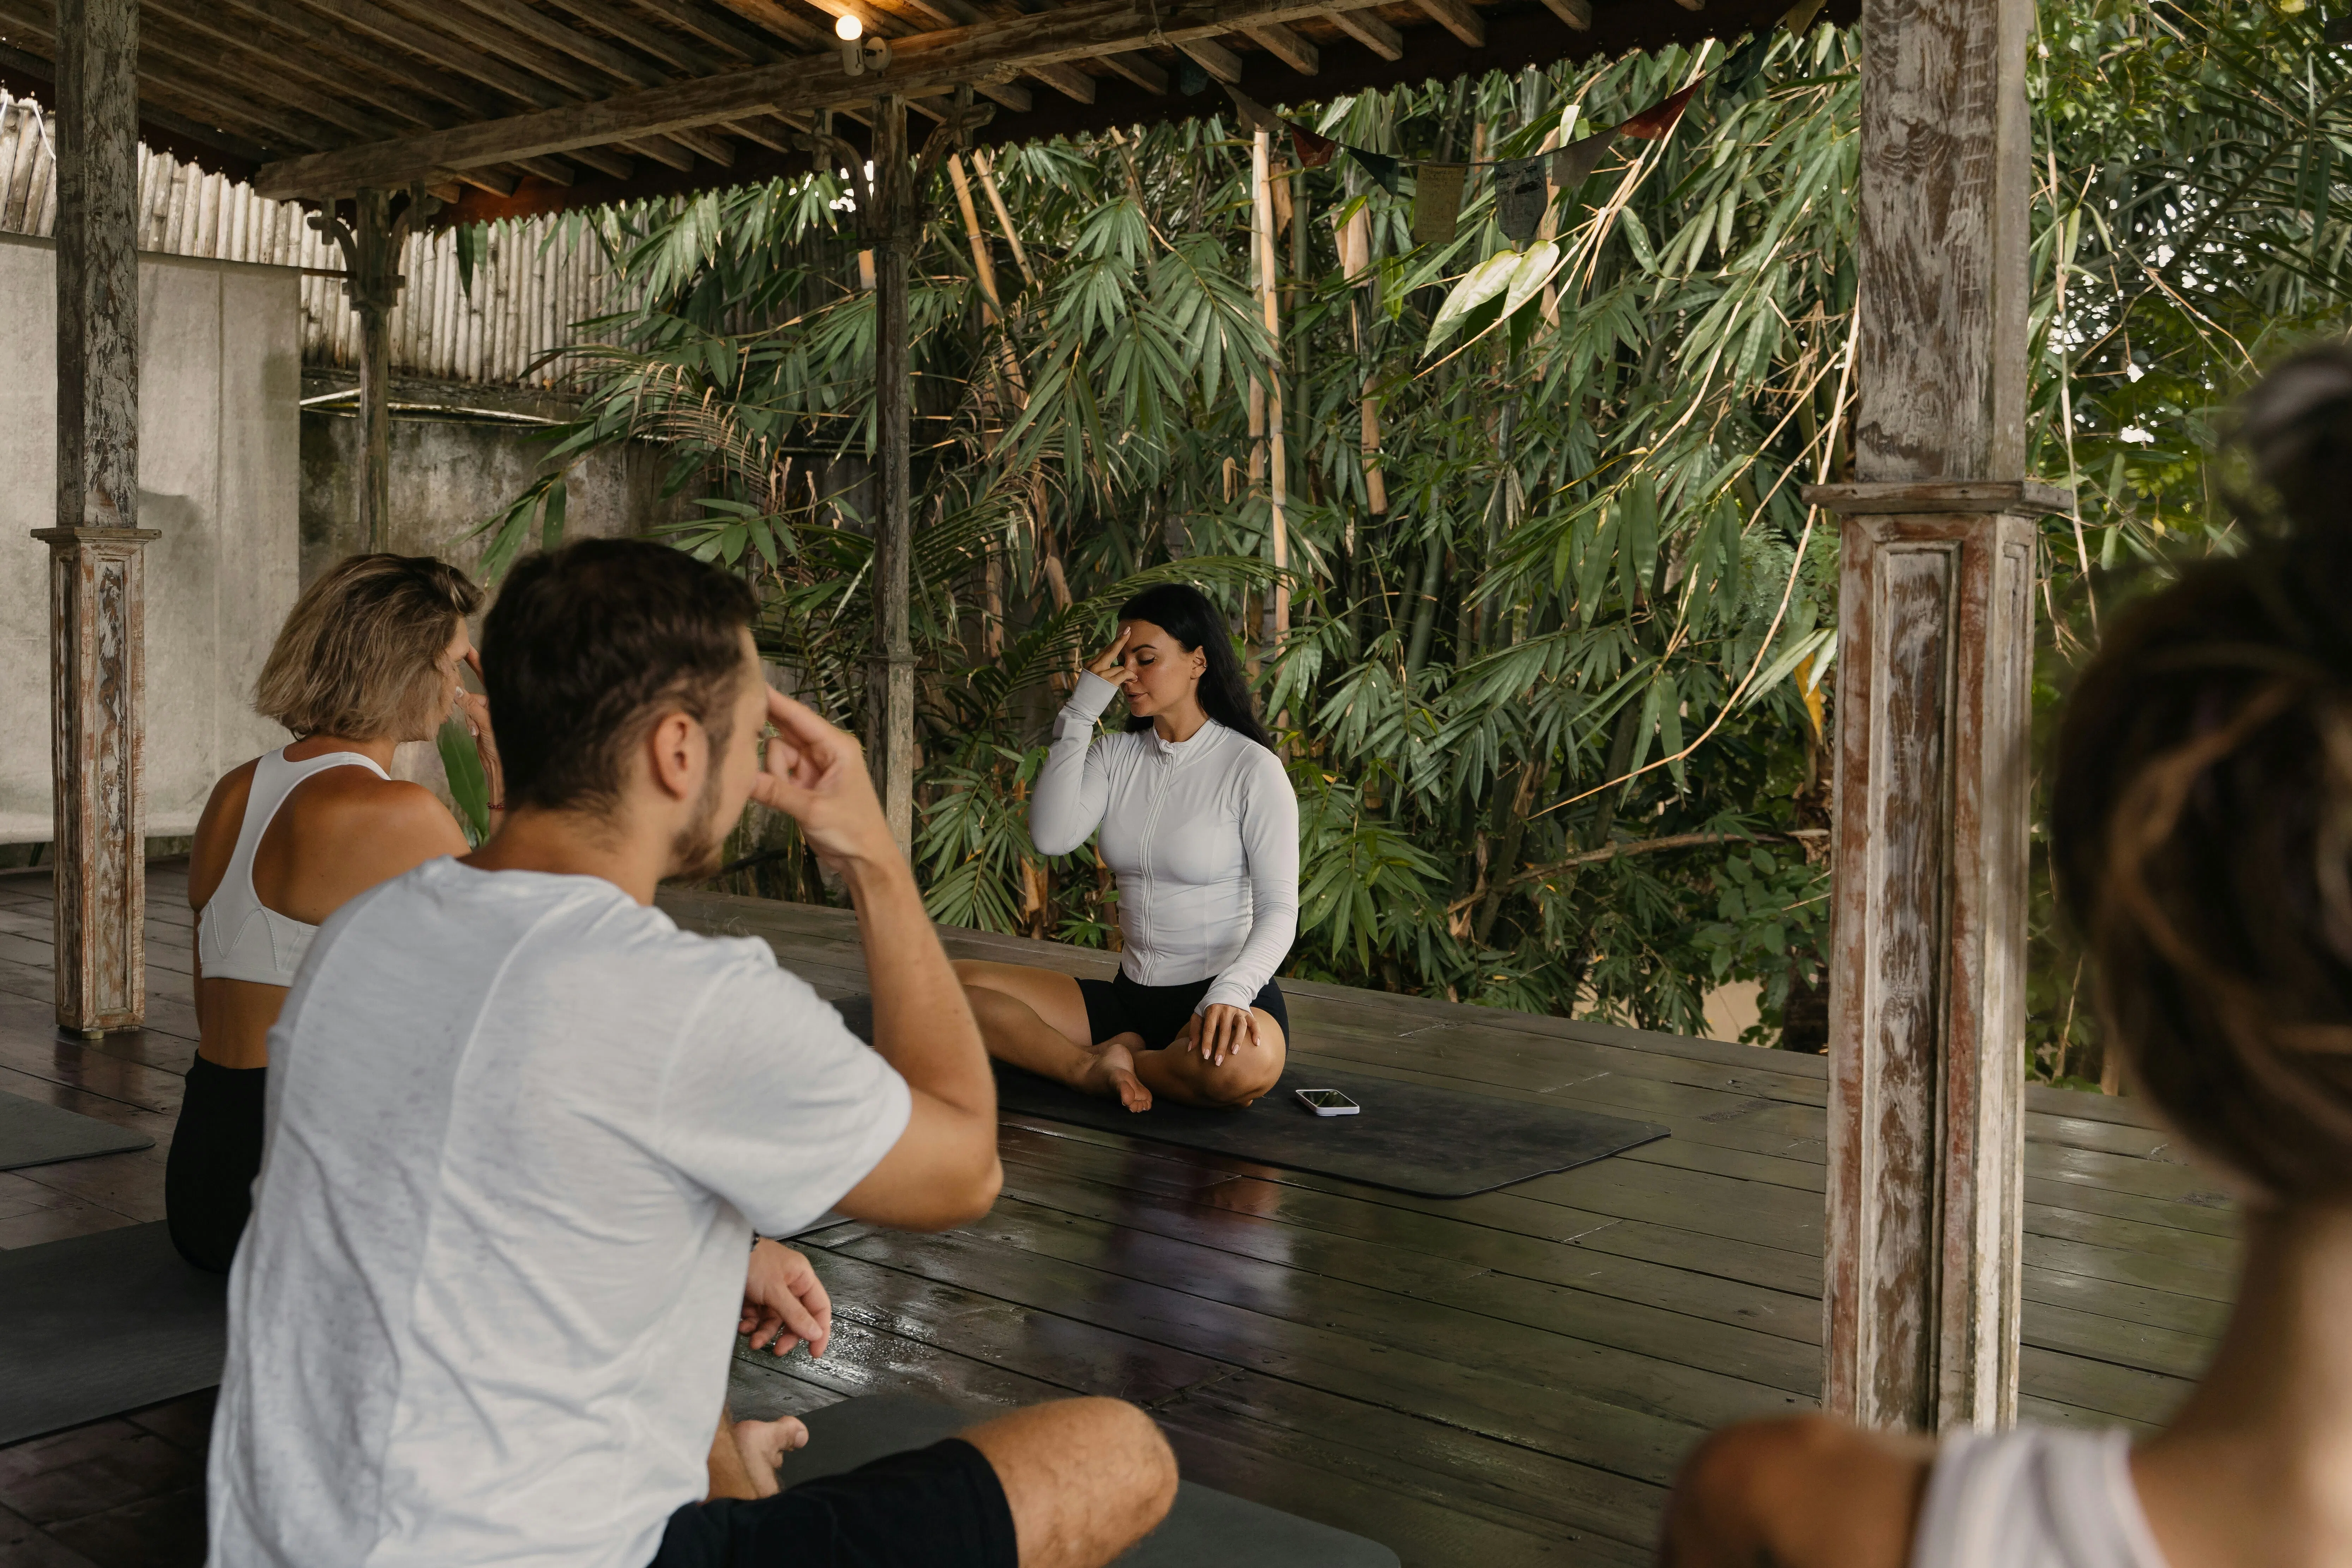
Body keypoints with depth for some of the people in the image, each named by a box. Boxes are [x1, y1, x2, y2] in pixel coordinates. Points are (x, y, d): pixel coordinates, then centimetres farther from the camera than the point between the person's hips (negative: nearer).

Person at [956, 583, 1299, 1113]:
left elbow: (1279, 911, -11)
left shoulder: (1253, 769, -7)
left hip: (1222, 995, -4)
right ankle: (1099, 1070, -20)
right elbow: (1051, 838, -11)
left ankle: (1112, 1059, -13)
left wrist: (1230, 994, -29)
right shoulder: (1115, 755, 8)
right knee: (955, 983, -12)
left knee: (1243, 1066, -42)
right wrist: (1081, 713, -10)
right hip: (1130, 995, 4)